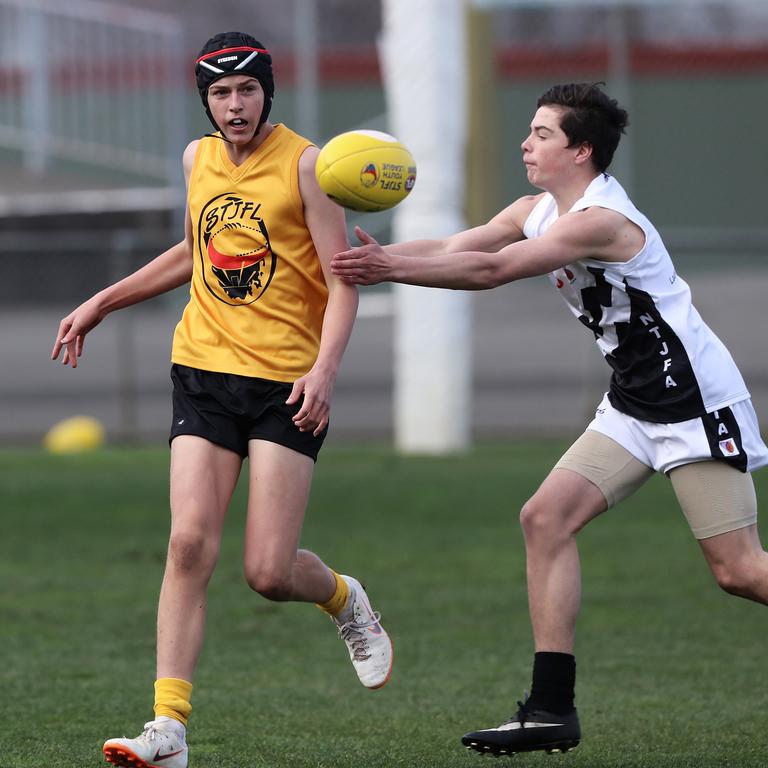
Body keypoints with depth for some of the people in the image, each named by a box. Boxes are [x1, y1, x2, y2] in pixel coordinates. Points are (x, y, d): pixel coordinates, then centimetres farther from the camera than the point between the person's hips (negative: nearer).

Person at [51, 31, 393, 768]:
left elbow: (342, 280, -8)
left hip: (286, 382, -4)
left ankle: (345, 600, 28)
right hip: (204, 372, 4)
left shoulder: (303, 163, -6)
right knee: (189, 542, -12)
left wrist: (325, 368, -22)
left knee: (269, 571, -8)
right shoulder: (197, 159, 11)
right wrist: (100, 304, 29)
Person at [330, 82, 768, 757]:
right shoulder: (537, 212, 8)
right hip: (634, 406, 9)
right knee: (546, 518, -3)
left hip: (698, 404, -9)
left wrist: (395, 267, -26)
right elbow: (451, 248, 1)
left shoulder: (601, 219, -22)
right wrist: (377, 258, -13)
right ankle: (552, 709, -2)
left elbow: (491, 269, -27)